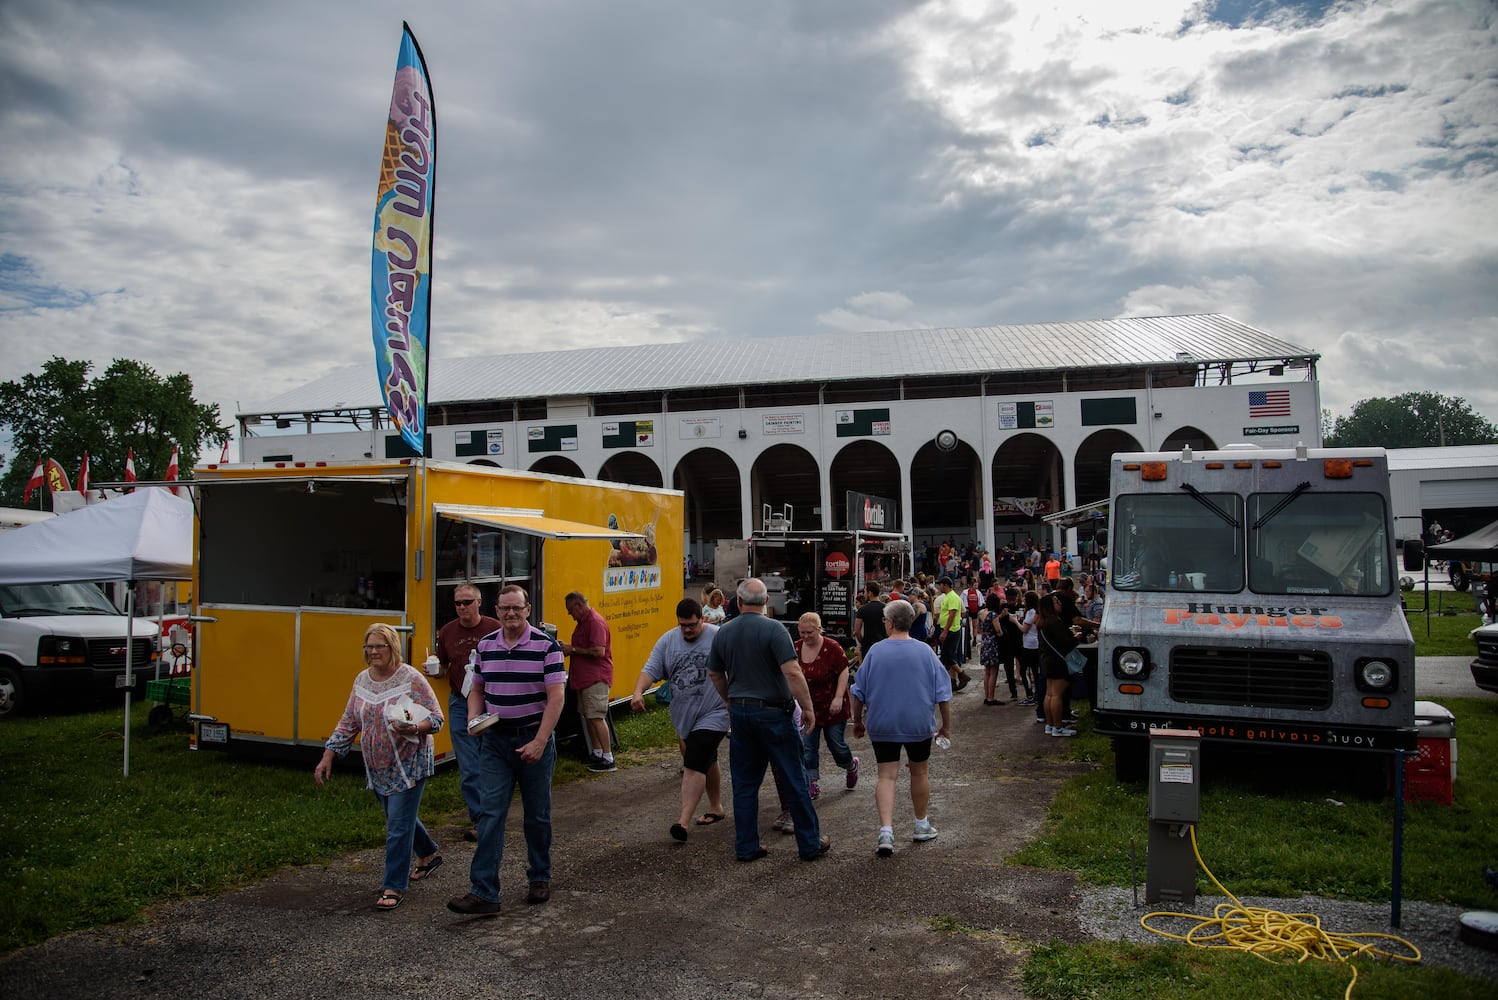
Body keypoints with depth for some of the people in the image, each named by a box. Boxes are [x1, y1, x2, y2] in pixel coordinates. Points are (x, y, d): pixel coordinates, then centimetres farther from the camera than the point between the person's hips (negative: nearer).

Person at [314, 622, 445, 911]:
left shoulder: (411, 678, -14)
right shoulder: (362, 681, 4)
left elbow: (436, 718, -13)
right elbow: (348, 722, 10)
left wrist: (413, 728, -32)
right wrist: (328, 756, 4)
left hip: (409, 765, -6)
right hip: (377, 768, 7)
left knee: (398, 825, -6)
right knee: (399, 817, 19)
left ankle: (394, 887, 4)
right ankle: (429, 854, 43)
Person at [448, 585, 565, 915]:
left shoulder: (546, 646, -10)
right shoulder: (484, 646, 4)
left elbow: (556, 697, -13)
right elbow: (477, 689, 15)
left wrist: (539, 742, -19)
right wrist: (473, 719, -5)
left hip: (534, 739, -3)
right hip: (495, 740, 3)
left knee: (537, 814, 10)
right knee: (490, 814, -3)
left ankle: (540, 878, 29)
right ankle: (483, 892, -1)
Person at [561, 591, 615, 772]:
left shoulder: (595, 622, -17)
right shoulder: (583, 622, 16)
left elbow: (598, 651, -26)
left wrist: (573, 649, -17)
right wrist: (568, 648, 8)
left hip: (596, 678, -11)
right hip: (584, 676, 11)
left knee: (596, 717, -9)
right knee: (588, 716, 14)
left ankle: (608, 759, -5)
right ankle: (597, 754, 23)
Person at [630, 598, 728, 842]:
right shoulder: (667, 641, 3)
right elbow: (651, 669, -4)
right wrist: (638, 691, -22)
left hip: (712, 714, -6)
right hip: (683, 716, 6)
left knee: (694, 766, -15)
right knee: (706, 762, 20)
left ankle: (683, 821, -17)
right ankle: (716, 808, 35)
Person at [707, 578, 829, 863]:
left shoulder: (724, 633, 4)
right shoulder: (773, 629, -13)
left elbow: (715, 674, 15)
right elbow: (792, 672, -21)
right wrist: (808, 708, -12)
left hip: (739, 712, 5)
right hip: (772, 712, -5)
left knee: (744, 782, 12)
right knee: (794, 778, 6)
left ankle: (746, 847, 16)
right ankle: (810, 844, 13)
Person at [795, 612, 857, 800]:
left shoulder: (832, 648, -17)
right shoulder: (796, 648, -3)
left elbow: (843, 672, -13)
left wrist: (839, 697, -20)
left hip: (832, 708, -4)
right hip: (806, 707, 4)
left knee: (836, 744, 8)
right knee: (807, 748, -1)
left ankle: (852, 766, 39)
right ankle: (813, 785, 8)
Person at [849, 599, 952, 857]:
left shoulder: (876, 652, -6)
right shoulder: (925, 651, -5)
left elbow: (858, 691, 1)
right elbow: (943, 693, -2)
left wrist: (858, 721, 14)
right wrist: (946, 725, 9)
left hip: (882, 726, 0)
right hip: (918, 725, 1)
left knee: (886, 776, 3)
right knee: (919, 772, 18)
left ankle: (886, 831, -12)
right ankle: (922, 826, 32)